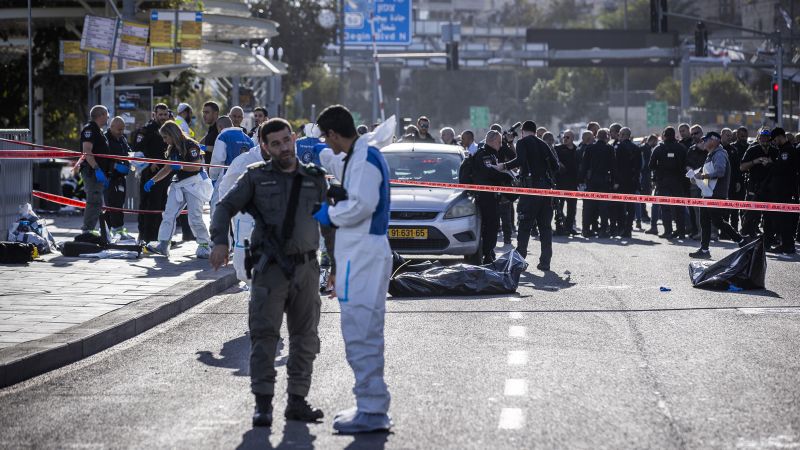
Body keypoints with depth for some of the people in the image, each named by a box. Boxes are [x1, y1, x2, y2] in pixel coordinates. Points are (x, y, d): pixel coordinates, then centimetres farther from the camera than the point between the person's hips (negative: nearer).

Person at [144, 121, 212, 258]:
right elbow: (167, 169, 18)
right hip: (179, 183, 8)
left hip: (194, 183, -8)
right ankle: (163, 245, -5)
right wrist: (153, 180, 10)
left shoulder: (190, 145, -12)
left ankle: (204, 246, 4)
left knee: (195, 218, -9)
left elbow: (196, 166, -17)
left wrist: (179, 166, -26)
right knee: (168, 214, -2)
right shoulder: (172, 149, 13)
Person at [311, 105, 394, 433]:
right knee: (363, 333, 16)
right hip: (361, 255, 11)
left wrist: (328, 214, -9)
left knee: (360, 335, -10)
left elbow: (360, 206, -22)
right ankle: (371, 405, 22)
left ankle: (372, 410, -9)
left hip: (363, 256, -11)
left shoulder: (365, 159, -15)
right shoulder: (361, 155, 18)